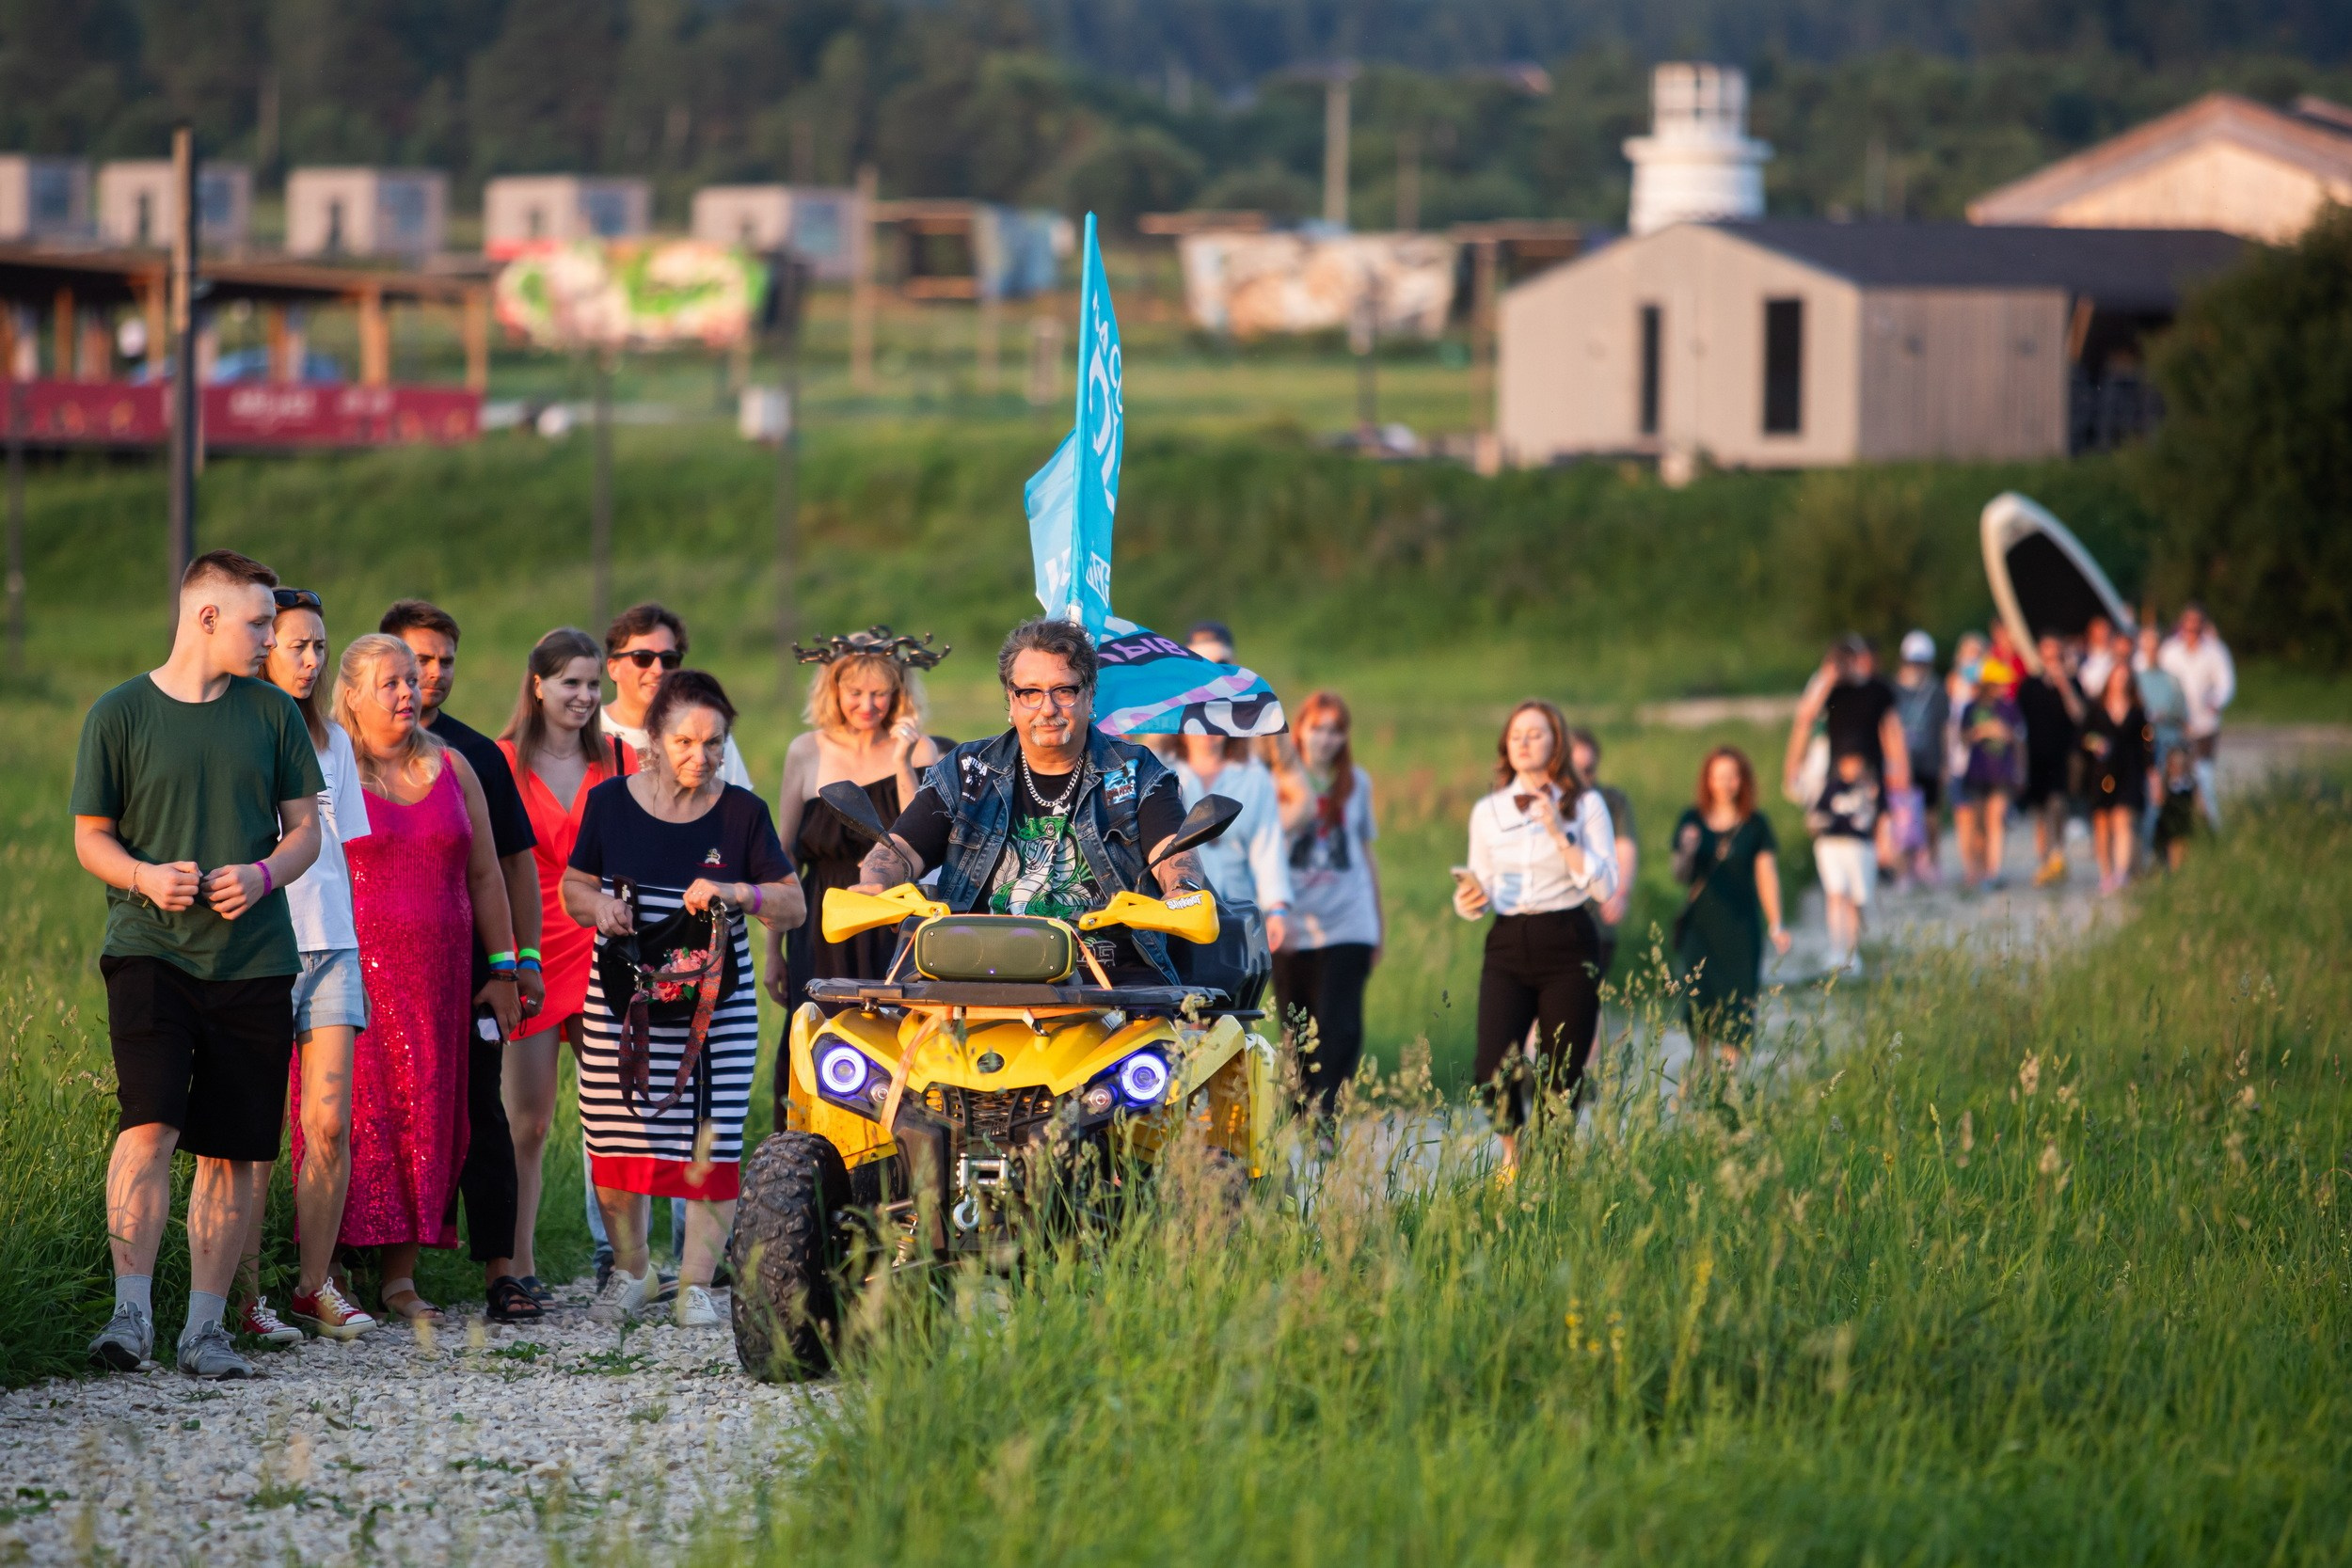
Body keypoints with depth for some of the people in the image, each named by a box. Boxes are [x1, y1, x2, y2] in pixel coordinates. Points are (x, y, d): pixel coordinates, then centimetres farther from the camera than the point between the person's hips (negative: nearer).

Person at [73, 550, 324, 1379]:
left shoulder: (272, 713, 9)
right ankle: (132, 1312, -17)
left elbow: (305, 830, 13)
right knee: (150, 1123, -20)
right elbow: (91, 838, 6)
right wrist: (146, 876, -15)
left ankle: (205, 1328, 11)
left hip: (251, 957, 3)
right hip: (148, 947, -3)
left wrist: (263, 875, -8)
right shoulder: (119, 713, 1)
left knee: (235, 1151, 2)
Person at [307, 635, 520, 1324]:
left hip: (439, 977, 4)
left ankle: (400, 1275, 7)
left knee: (426, 1118, 2)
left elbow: (484, 875, 17)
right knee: (355, 1117, -8)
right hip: (354, 973, -4)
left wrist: (503, 970, 13)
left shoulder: (451, 768, 14)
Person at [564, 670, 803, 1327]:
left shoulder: (742, 812, 1)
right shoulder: (610, 803, 3)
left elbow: (793, 904, 1)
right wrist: (597, 905, -11)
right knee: (615, 1145, -1)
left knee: (712, 1143, -7)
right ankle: (630, 1272, 21)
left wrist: (736, 893, -17)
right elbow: (572, 887, 12)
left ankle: (696, 1284, 5)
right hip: (623, 998, 1)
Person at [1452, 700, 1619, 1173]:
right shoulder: (1488, 811, 11)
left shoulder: (1585, 805, 3)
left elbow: (1605, 887, -6)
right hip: (1508, 945, 2)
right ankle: (1512, 1150, 12)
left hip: (1568, 944, -2)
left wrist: (1560, 834, -13)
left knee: (1561, 1073, -3)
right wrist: (1470, 900, -6)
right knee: (1494, 1071, -14)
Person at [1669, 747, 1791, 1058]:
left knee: (1737, 1002, -7)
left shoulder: (1756, 825, 4)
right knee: (1700, 1000, -5)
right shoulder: (1692, 821, 5)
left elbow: (1767, 875, 4)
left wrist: (1775, 926, -3)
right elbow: (1681, 876, 7)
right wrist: (1687, 852, -15)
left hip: (1741, 926, -1)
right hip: (1700, 926, 1)